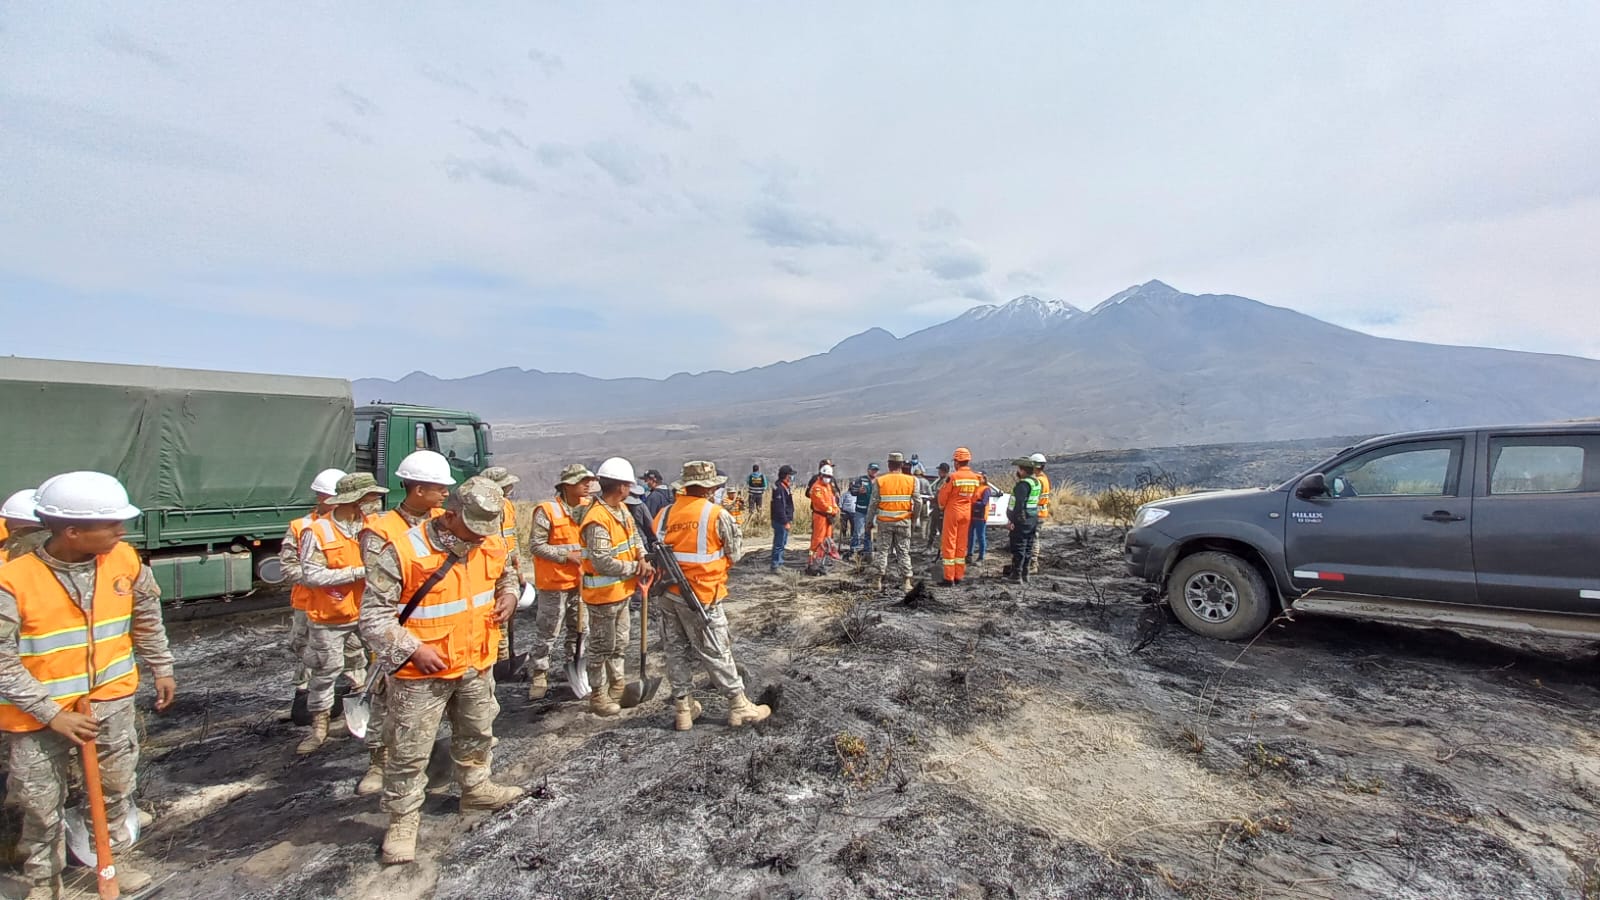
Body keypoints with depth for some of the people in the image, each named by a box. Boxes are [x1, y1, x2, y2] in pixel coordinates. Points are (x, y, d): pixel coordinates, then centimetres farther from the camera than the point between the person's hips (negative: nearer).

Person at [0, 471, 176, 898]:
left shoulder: (125, 559, -10)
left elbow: (147, 617, 6)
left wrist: (161, 669, 12)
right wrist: (52, 713, -18)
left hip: (111, 701, 3)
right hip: (40, 713, -3)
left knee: (117, 787, 18)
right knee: (42, 804, 13)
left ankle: (114, 858, 40)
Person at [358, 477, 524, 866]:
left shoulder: (488, 546, -4)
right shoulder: (402, 552, -23)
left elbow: (505, 576, 17)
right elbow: (374, 614, -18)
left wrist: (509, 595, -5)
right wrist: (414, 650, -24)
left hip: (477, 664, 6)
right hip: (421, 673, -6)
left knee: (477, 732, 23)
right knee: (409, 750, 7)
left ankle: (475, 786, 46)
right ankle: (403, 820, 28)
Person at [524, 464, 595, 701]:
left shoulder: (587, 507, 5)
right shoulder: (547, 510, -15)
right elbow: (535, 546, -15)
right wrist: (567, 555, -19)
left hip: (580, 581, 6)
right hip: (554, 583, -6)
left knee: (580, 630, 17)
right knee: (546, 634, 3)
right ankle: (538, 677, 17)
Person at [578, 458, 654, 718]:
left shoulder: (621, 509, 2)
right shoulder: (598, 519, -27)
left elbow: (634, 534, 13)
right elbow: (602, 562, -29)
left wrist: (642, 558, -6)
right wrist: (635, 568, -17)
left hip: (621, 591, 9)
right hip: (603, 593, -9)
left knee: (619, 643, 22)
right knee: (602, 647, 6)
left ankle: (617, 687, 38)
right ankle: (598, 697, 22)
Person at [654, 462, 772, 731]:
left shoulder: (665, 513, 1)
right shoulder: (717, 515, -13)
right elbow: (735, 554, -5)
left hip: (670, 594, 5)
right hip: (702, 596, -5)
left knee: (677, 651, 15)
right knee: (717, 653, 6)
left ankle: (683, 709, 26)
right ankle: (739, 707, 19)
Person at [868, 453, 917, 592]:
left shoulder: (879, 481, -5)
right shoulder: (912, 481, -2)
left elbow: (873, 503, -4)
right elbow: (917, 503, -1)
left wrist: (869, 520, 7)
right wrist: (914, 520, 10)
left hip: (884, 522, -1)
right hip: (904, 522, 1)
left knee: (883, 550, 8)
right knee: (904, 551, 9)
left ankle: (879, 581, 8)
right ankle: (907, 582, 7)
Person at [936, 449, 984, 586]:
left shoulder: (953, 476, -17)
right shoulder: (975, 477, 1)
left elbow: (943, 495, -8)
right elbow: (975, 496, 9)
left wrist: (942, 506, 11)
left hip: (953, 512, -5)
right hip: (967, 513, 6)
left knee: (949, 544, 1)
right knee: (962, 544, 12)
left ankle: (949, 578, 0)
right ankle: (959, 576, 17)